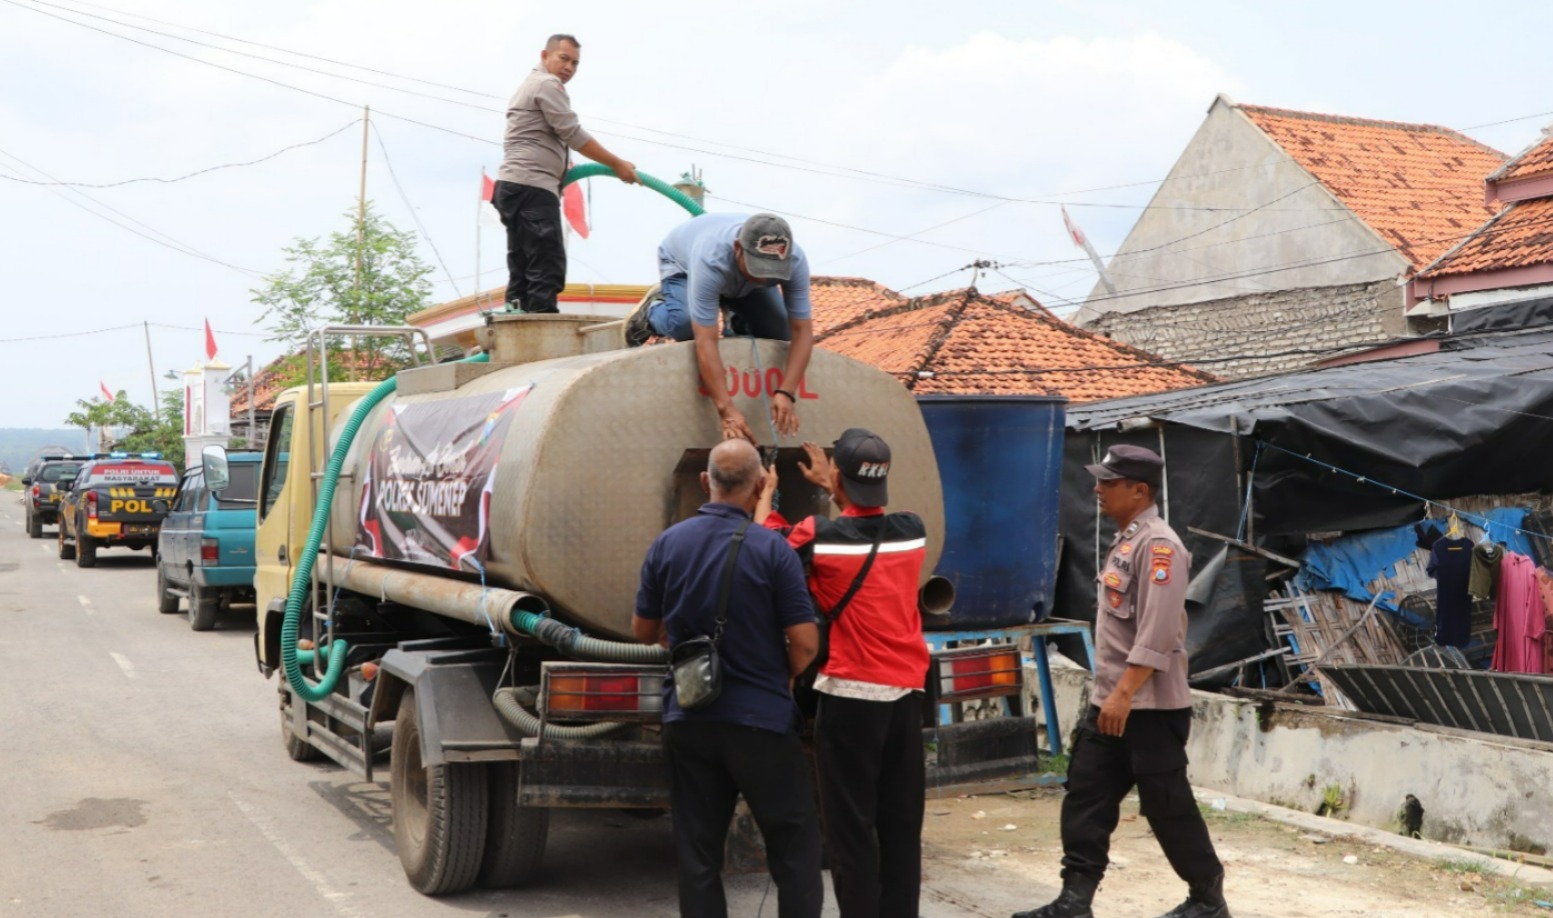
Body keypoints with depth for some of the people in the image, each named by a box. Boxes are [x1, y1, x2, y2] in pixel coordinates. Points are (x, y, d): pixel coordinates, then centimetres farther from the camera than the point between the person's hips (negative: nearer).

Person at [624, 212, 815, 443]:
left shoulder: (794, 260, -37)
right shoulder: (711, 260, -47)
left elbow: (802, 331, -34)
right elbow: (705, 342, -49)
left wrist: (786, 393, -47)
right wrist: (726, 410, -55)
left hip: (740, 277, 4)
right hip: (682, 262, -3)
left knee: (777, 332, -16)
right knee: (685, 324, -32)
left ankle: (736, 322, 16)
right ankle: (652, 312, 2)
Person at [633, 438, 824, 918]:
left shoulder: (668, 544, -1)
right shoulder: (772, 549, -12)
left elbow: (643, 630, 9)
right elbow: (804, 642, -13)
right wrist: (785, 680, 7)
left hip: (686, 720, 4)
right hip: (760, 719, -3)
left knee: (697, 853, 11)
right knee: (794, 843, 10)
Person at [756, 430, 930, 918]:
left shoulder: (821, 536, -13)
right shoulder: (912, 531, 0)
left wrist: (766, 493, 21)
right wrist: (830, 486, 30)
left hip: (850, 695, -5)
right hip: (906, 694, 5)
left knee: (851, 827, 1)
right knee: (901, 825, 12)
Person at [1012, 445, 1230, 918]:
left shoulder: (1158, 545, -16)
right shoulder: (1125, 542, 15)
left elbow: (1158, 634, -23)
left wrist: (1124, 694, -24)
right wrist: (1111, 695, 19)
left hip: (1151, 708, -10)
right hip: (1111, 703, 10)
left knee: (1168, 806, 1)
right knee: (1085, 798, 7)